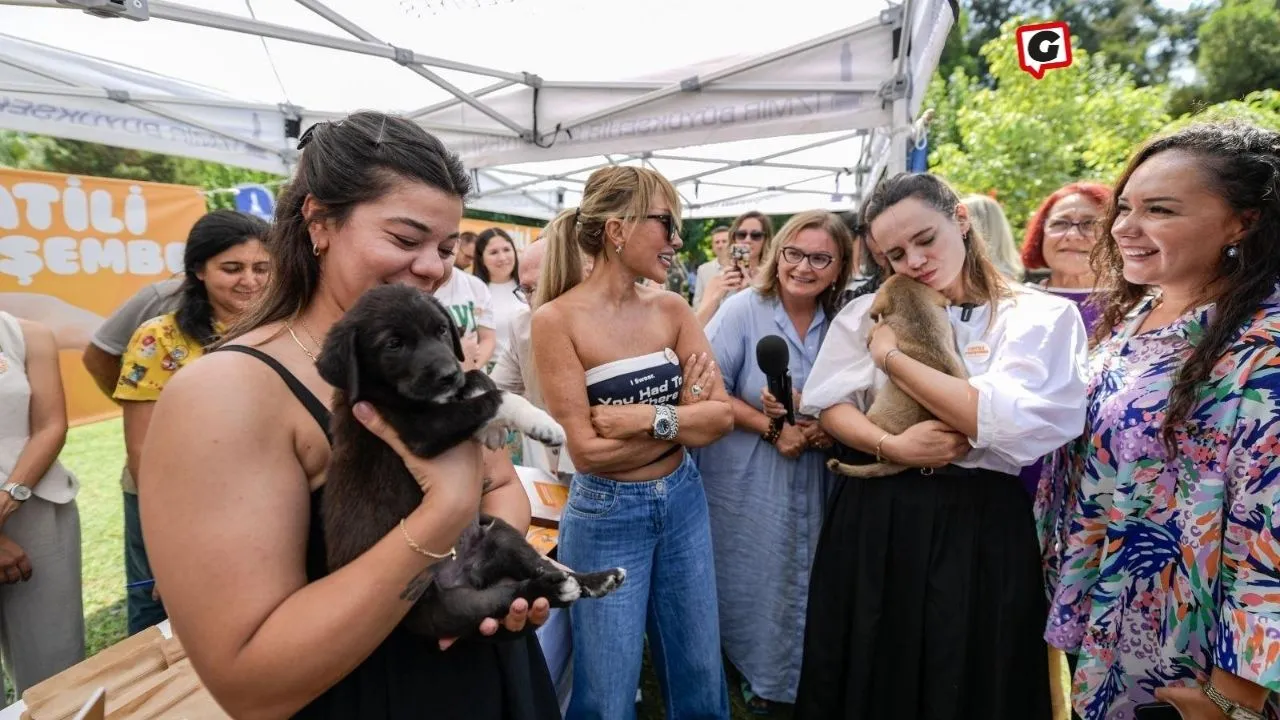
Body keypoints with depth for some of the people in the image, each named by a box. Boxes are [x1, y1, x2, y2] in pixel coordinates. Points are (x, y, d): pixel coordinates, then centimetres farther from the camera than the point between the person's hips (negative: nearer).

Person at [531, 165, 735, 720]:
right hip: (606, 517, -5)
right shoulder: (557, 319, -16)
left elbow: (723, 415, -6)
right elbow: (587, 450, -19)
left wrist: (648, 416, -21)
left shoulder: (672, 309, -1)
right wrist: (685, 413, -13)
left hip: (683, 504, 5)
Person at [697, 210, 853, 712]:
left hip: (813, 482, 4)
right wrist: (771, 428, -20)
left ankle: (803, 674, 42)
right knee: (750, 580, 9)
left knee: (803, 580, 16)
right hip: (745, 482, -4)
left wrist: (830, 428, -13)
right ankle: (752, 672, 36)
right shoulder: (743, 310, -13)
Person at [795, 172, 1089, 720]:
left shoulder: (1041, 316, -4)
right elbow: (827, 403, 0)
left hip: (979, 522, -2)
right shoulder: (870, 312, 6)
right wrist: (889, 446, -18)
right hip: (874, 517, 3)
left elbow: (1003, 421, -17)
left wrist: (892, 355, -11)